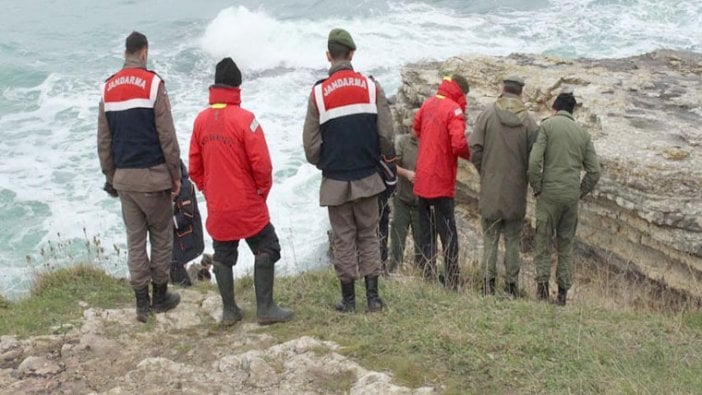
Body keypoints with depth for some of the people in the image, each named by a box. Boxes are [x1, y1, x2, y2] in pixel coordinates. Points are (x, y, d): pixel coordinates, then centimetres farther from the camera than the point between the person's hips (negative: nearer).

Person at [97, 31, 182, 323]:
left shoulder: (107, 88, 6)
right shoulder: (153, 83, -8)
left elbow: (103, 141, 8)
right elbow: (167, 136, -10)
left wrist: (110, 175, 17)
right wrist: (176, 175, -2)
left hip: (124, 176, 4)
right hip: (153, 174, -4)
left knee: (135, 238, 10)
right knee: (161, 235, 10)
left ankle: (142, 301, 13)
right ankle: (160, 296, 17)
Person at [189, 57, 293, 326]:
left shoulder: (201, 120, 1)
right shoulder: (244, 118, -15)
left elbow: (195, 165, 7)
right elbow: (261, 163, -17)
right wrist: (263, 190, 0)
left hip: (217, 208, 5)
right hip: (248, 206, -5)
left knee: (223, 256, 15)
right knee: (266, 251, 7)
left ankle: (229, 311, 21)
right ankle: (265, 309, 7)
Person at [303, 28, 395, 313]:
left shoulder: (319, 92, -6)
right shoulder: (371, 87, -3)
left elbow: (310, 143, -6)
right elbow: (386, 134, -5)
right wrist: (384, 157, 15)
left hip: (335, 180, -1)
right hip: (367, 176, 1)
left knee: (343, 239, 8)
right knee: (368, 236, 12)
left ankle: (348, 299, 14)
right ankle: (373, 296, 10)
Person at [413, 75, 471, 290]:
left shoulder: (428, 104, 7)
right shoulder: (454, 109, -14)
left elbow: (416, 128, 21)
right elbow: (458, 144, -22)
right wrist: (471, 155, -5)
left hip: (422, 181, 7)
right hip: (441, 183, -7)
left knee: (426, 233, 13)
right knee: (448, 234, -1)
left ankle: (428, 277, 16)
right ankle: (451, 282, -2)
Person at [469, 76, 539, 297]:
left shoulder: (487, 115, -6)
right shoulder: (528, 122, -5)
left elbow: (474, 149, -7)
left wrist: (485, 172, 9)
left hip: (490, 189, 0)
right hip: (516, 191, 0)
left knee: (490, 239, 8)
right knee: (513, 240, 10)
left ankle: (488, 284, 8)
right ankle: (512, 284, 12)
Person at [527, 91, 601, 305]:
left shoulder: (547, 125, -2)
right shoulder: (583, 133, 11)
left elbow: (534, 161, -12)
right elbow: (594, 171, 8)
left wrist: (537, 189, -1)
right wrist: (579, 193, 14)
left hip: (549, 193, -3)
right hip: (572, 195, 4)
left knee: (543, 239, 5)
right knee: (566, 243, 11)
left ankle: (542, 282, -4)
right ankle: (563, 291, 11)